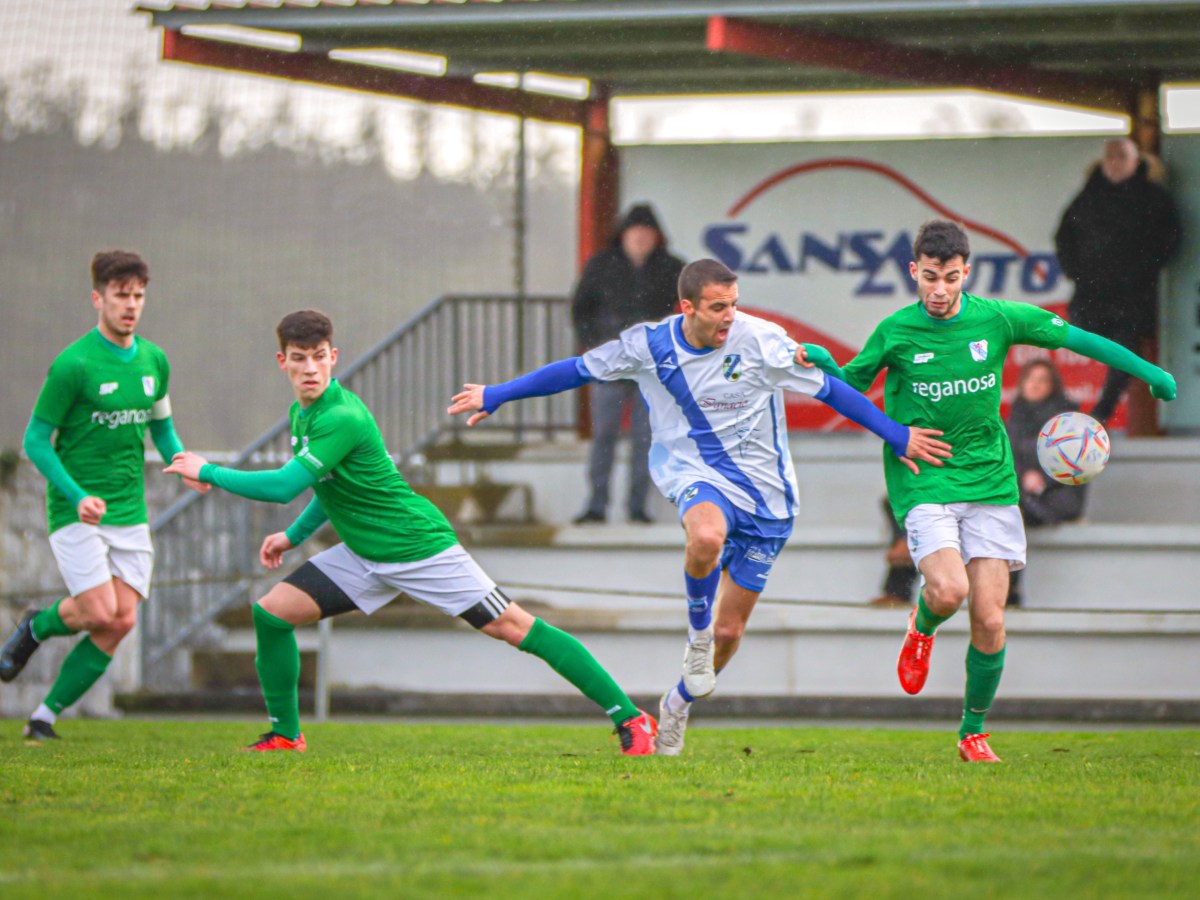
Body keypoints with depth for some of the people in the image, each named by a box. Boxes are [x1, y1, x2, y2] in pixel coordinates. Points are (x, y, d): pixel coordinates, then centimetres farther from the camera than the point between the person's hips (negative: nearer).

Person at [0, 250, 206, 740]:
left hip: (129, 513, 6)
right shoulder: (73, 364, -12)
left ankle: (47, 715, 7)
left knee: (122, 622, -5)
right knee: (99, 613, -16)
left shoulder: (154, 361, 7)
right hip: (76, 513, -6)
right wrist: (77, 497, -21)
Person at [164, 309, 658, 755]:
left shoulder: (343, 418, -25)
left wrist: (208, 472, -20)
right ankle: (284, 736, 12)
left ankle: (630, 719, -9)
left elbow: (284, 486, -30)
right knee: (272, 612, -1)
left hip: (418, 546, -9)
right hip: (363, 554, 9)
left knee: (514, 627, -11)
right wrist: (293, 536, 14)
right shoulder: (301, 414, 5)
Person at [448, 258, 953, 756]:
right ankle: (697, 631, -11)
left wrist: (897, 437, -1)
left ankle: (679, 703, 33)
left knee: (729, 631, 3)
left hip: (764, 495, 0)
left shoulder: (762, 343, -14)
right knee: (707, 536, -39)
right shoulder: (650, 345, -8)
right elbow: (578, 371, 5)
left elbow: (831, 389, -4)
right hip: (697, 476, 0)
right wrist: (496, 396, 8)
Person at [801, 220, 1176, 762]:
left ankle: (973, 733, 14)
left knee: (989, 617, -5)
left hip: (989, 482, 2)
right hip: (923, 486, -2)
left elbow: (1077, 339, 7)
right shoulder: (894, 333, -3)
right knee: (948, 590, -25)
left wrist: (1149, 371, 4)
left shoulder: (997, 319, -1)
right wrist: (823, 364, -12)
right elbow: (852, 386, 10)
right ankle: (921, 628, 13)